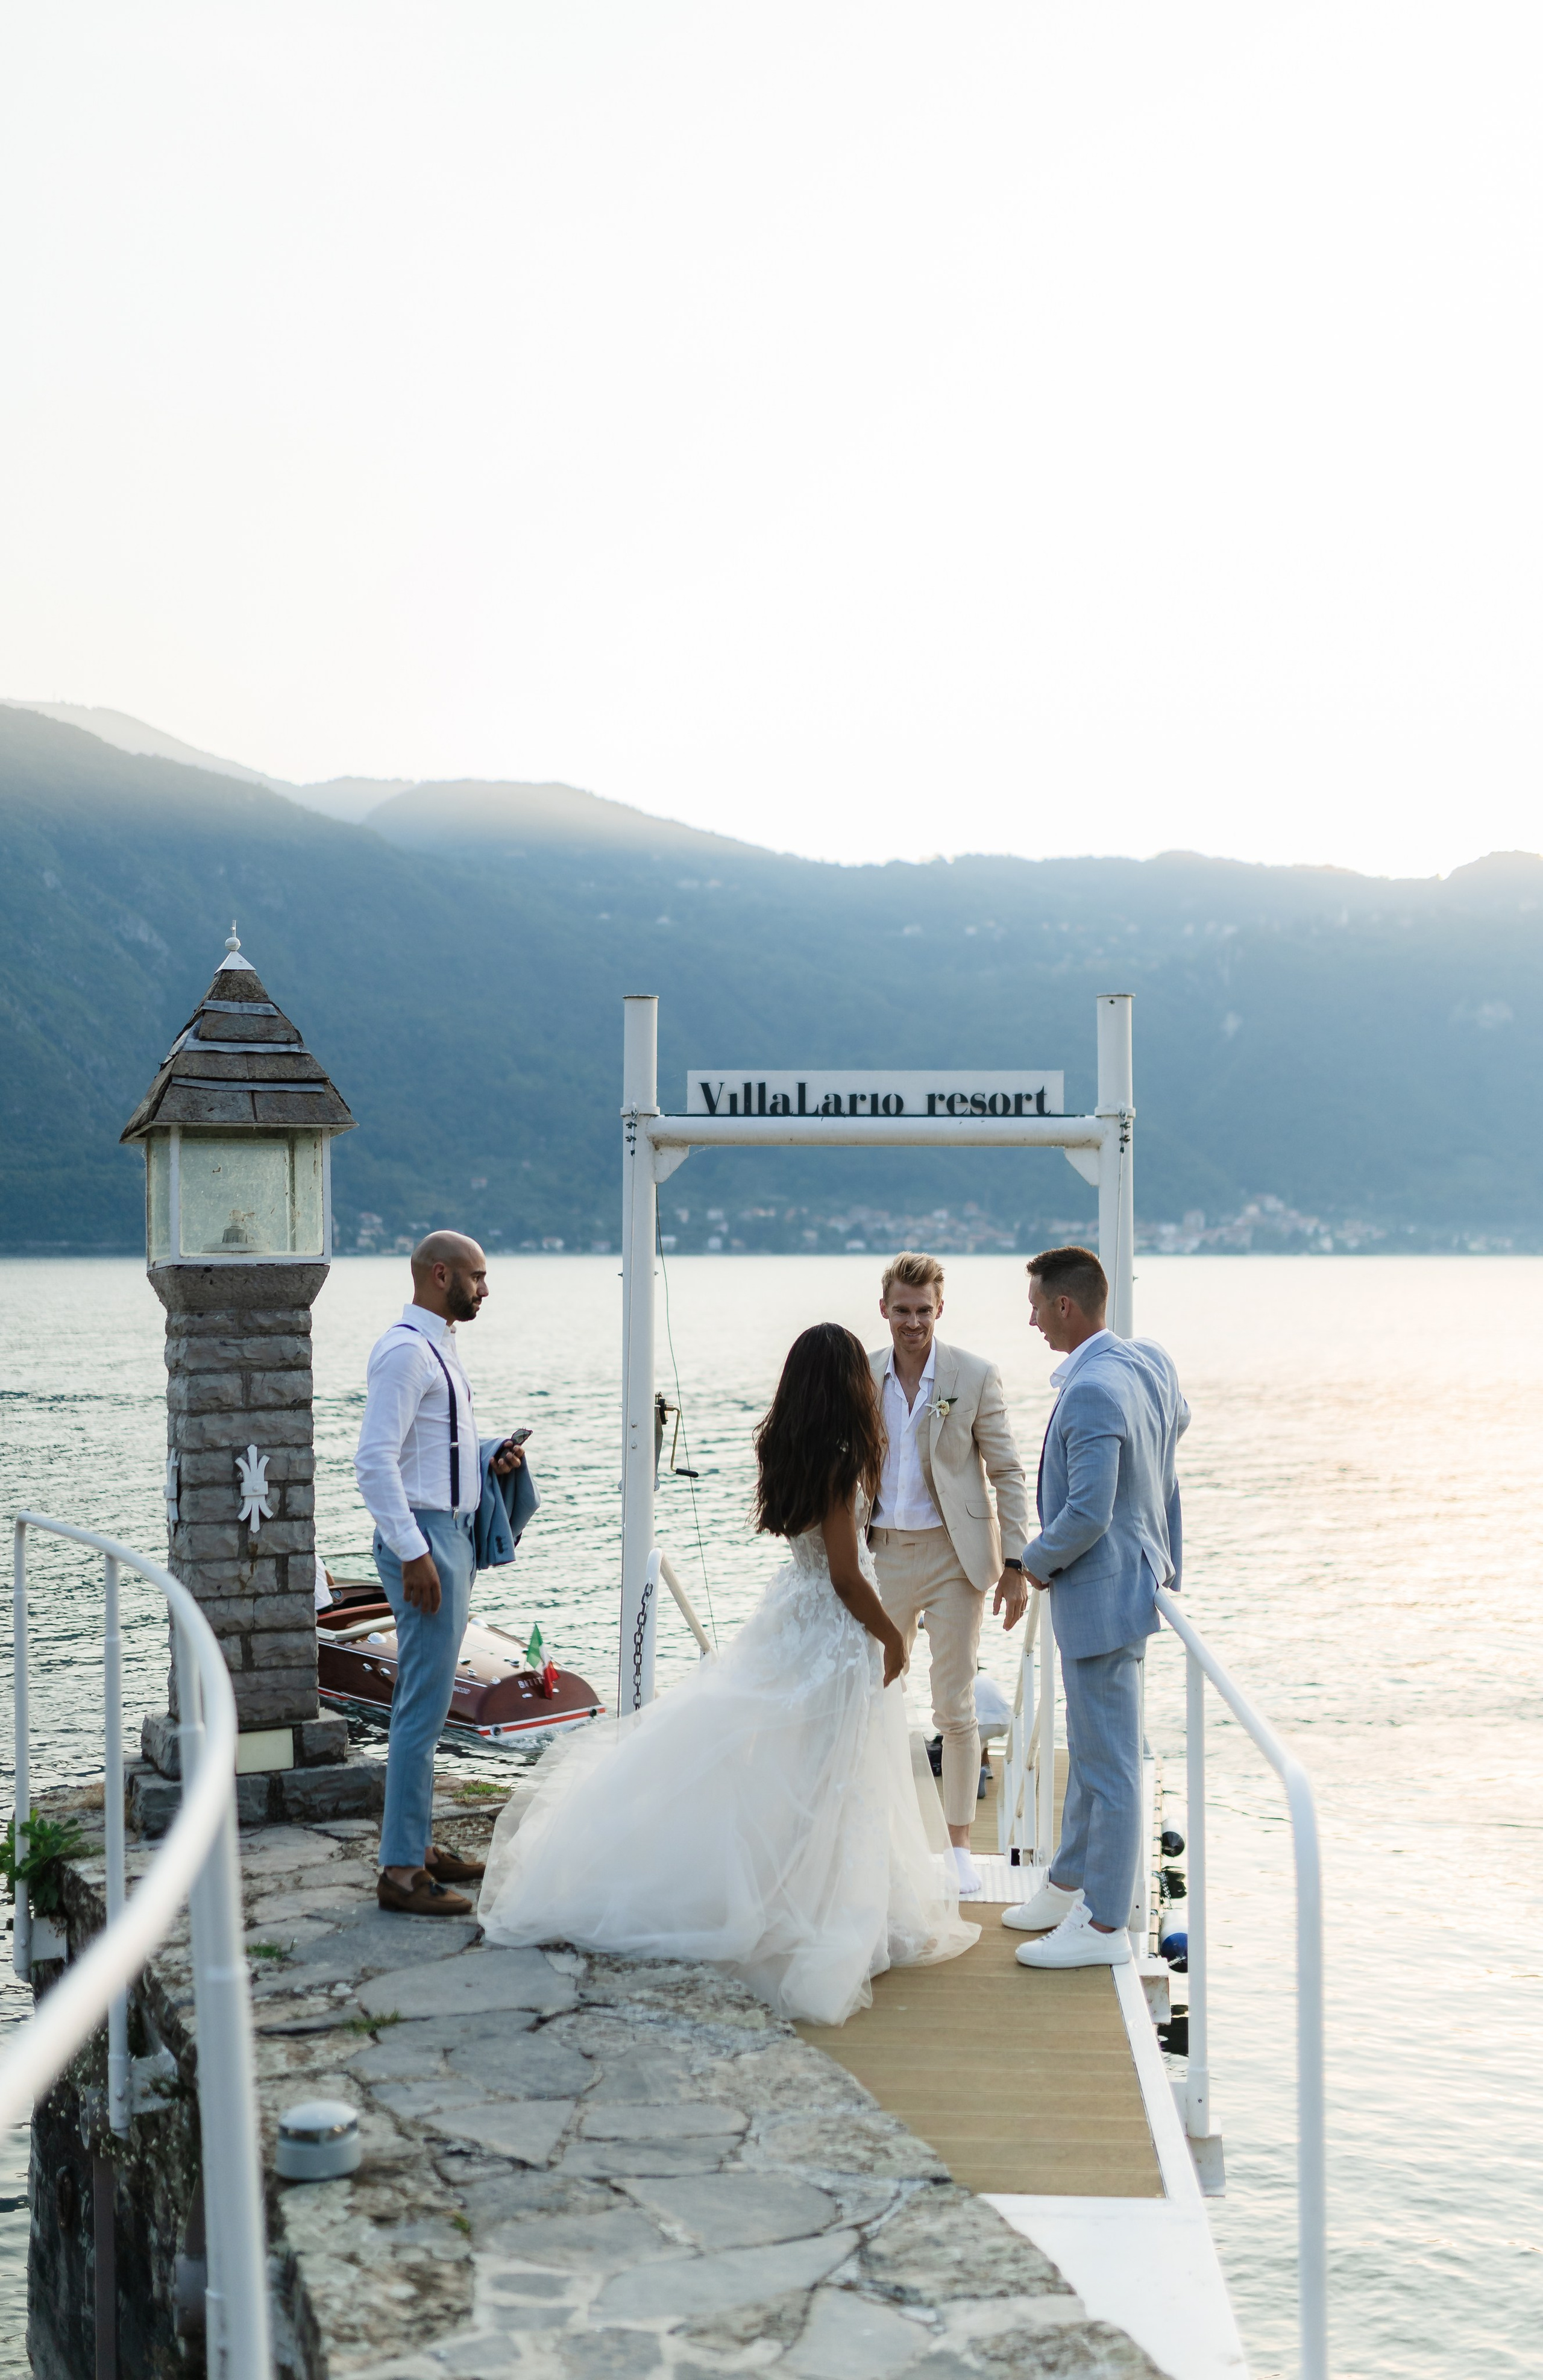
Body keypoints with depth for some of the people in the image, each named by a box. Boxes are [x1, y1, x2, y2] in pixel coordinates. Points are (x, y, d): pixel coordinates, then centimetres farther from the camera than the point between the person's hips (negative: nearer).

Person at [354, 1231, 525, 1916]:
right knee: (424, 1707, -9)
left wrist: (488, 1460, 9)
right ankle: (401, 1871, -4)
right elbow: (375, 1462, -22)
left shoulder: (438, 1349, 16)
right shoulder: (404, 1350, -15)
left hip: (451, 1532, 10)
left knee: (424, 1703, 16)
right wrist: (413, 1553, -24)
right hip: (423, 1536, -10)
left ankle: (415, 1845, 26)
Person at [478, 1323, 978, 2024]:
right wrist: (892, 1637, -8)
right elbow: (846, 1576, -21)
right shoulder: (840, 1464, -21)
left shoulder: (782, 1448, 2)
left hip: (790, 1614, 8)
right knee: (824, 1789, 2)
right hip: (836, 1632, -8)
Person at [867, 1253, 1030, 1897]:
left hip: (952, 1556, -3)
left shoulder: (976, 1378, -6)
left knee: (955, 1709, 1)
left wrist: (1015, 1564, -7)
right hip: (882, 1556, 3)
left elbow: (1008, 1474, -3)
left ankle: (958, 1846, 13)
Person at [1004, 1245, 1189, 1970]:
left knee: (1108, 1761, 1)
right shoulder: (1149, 1361, 4)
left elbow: (1087, 1515, -29)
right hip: (1135, 1575, 10)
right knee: (1089, 1747, 22)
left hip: (1102, 1591, -10)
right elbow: (1177, 1422, 22)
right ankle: (1070, 1883, 38)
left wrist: (1038, 1561, -10)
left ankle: (1104, 1925, 11)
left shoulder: (1092, 1393, -26)